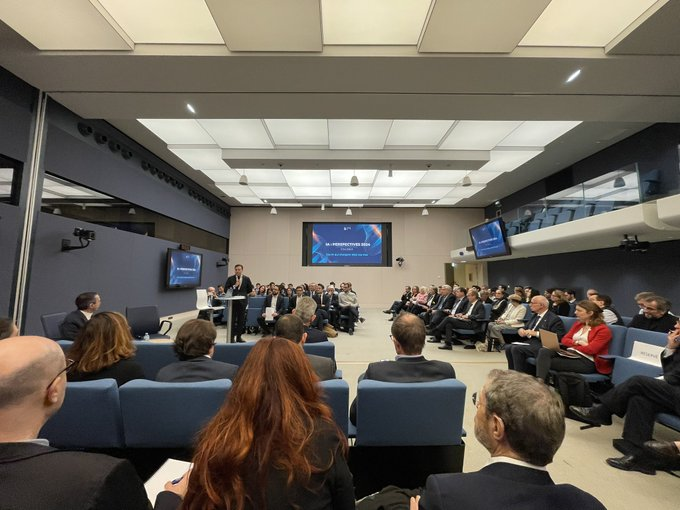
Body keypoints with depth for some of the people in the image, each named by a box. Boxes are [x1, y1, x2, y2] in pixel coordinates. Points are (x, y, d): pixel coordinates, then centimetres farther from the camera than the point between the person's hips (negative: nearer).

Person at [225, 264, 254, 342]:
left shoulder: (246, 279, 3)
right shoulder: (230, 279, 1)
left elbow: (250, 289, 9)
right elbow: (226, 289, -3)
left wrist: (242, 294, 7)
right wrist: (234, 286, -14)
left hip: (242, 301, 1)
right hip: (233, 301, -1)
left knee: (241, 320, 6)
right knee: (232, 320, 2)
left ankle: (239, 337, 17)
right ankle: (232, 337, 10)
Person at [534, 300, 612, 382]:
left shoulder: (603, 329, -2)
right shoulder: (578, 324, 19)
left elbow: (591, 349, -12)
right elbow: (564, 340, 13)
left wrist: (573, 345, 2)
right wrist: (577, 343, -5)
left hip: (587, 362, -6)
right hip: (570, 354, 6)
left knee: (548, 362, -25)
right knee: (544, 351, -25)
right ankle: (539, 382, -36)